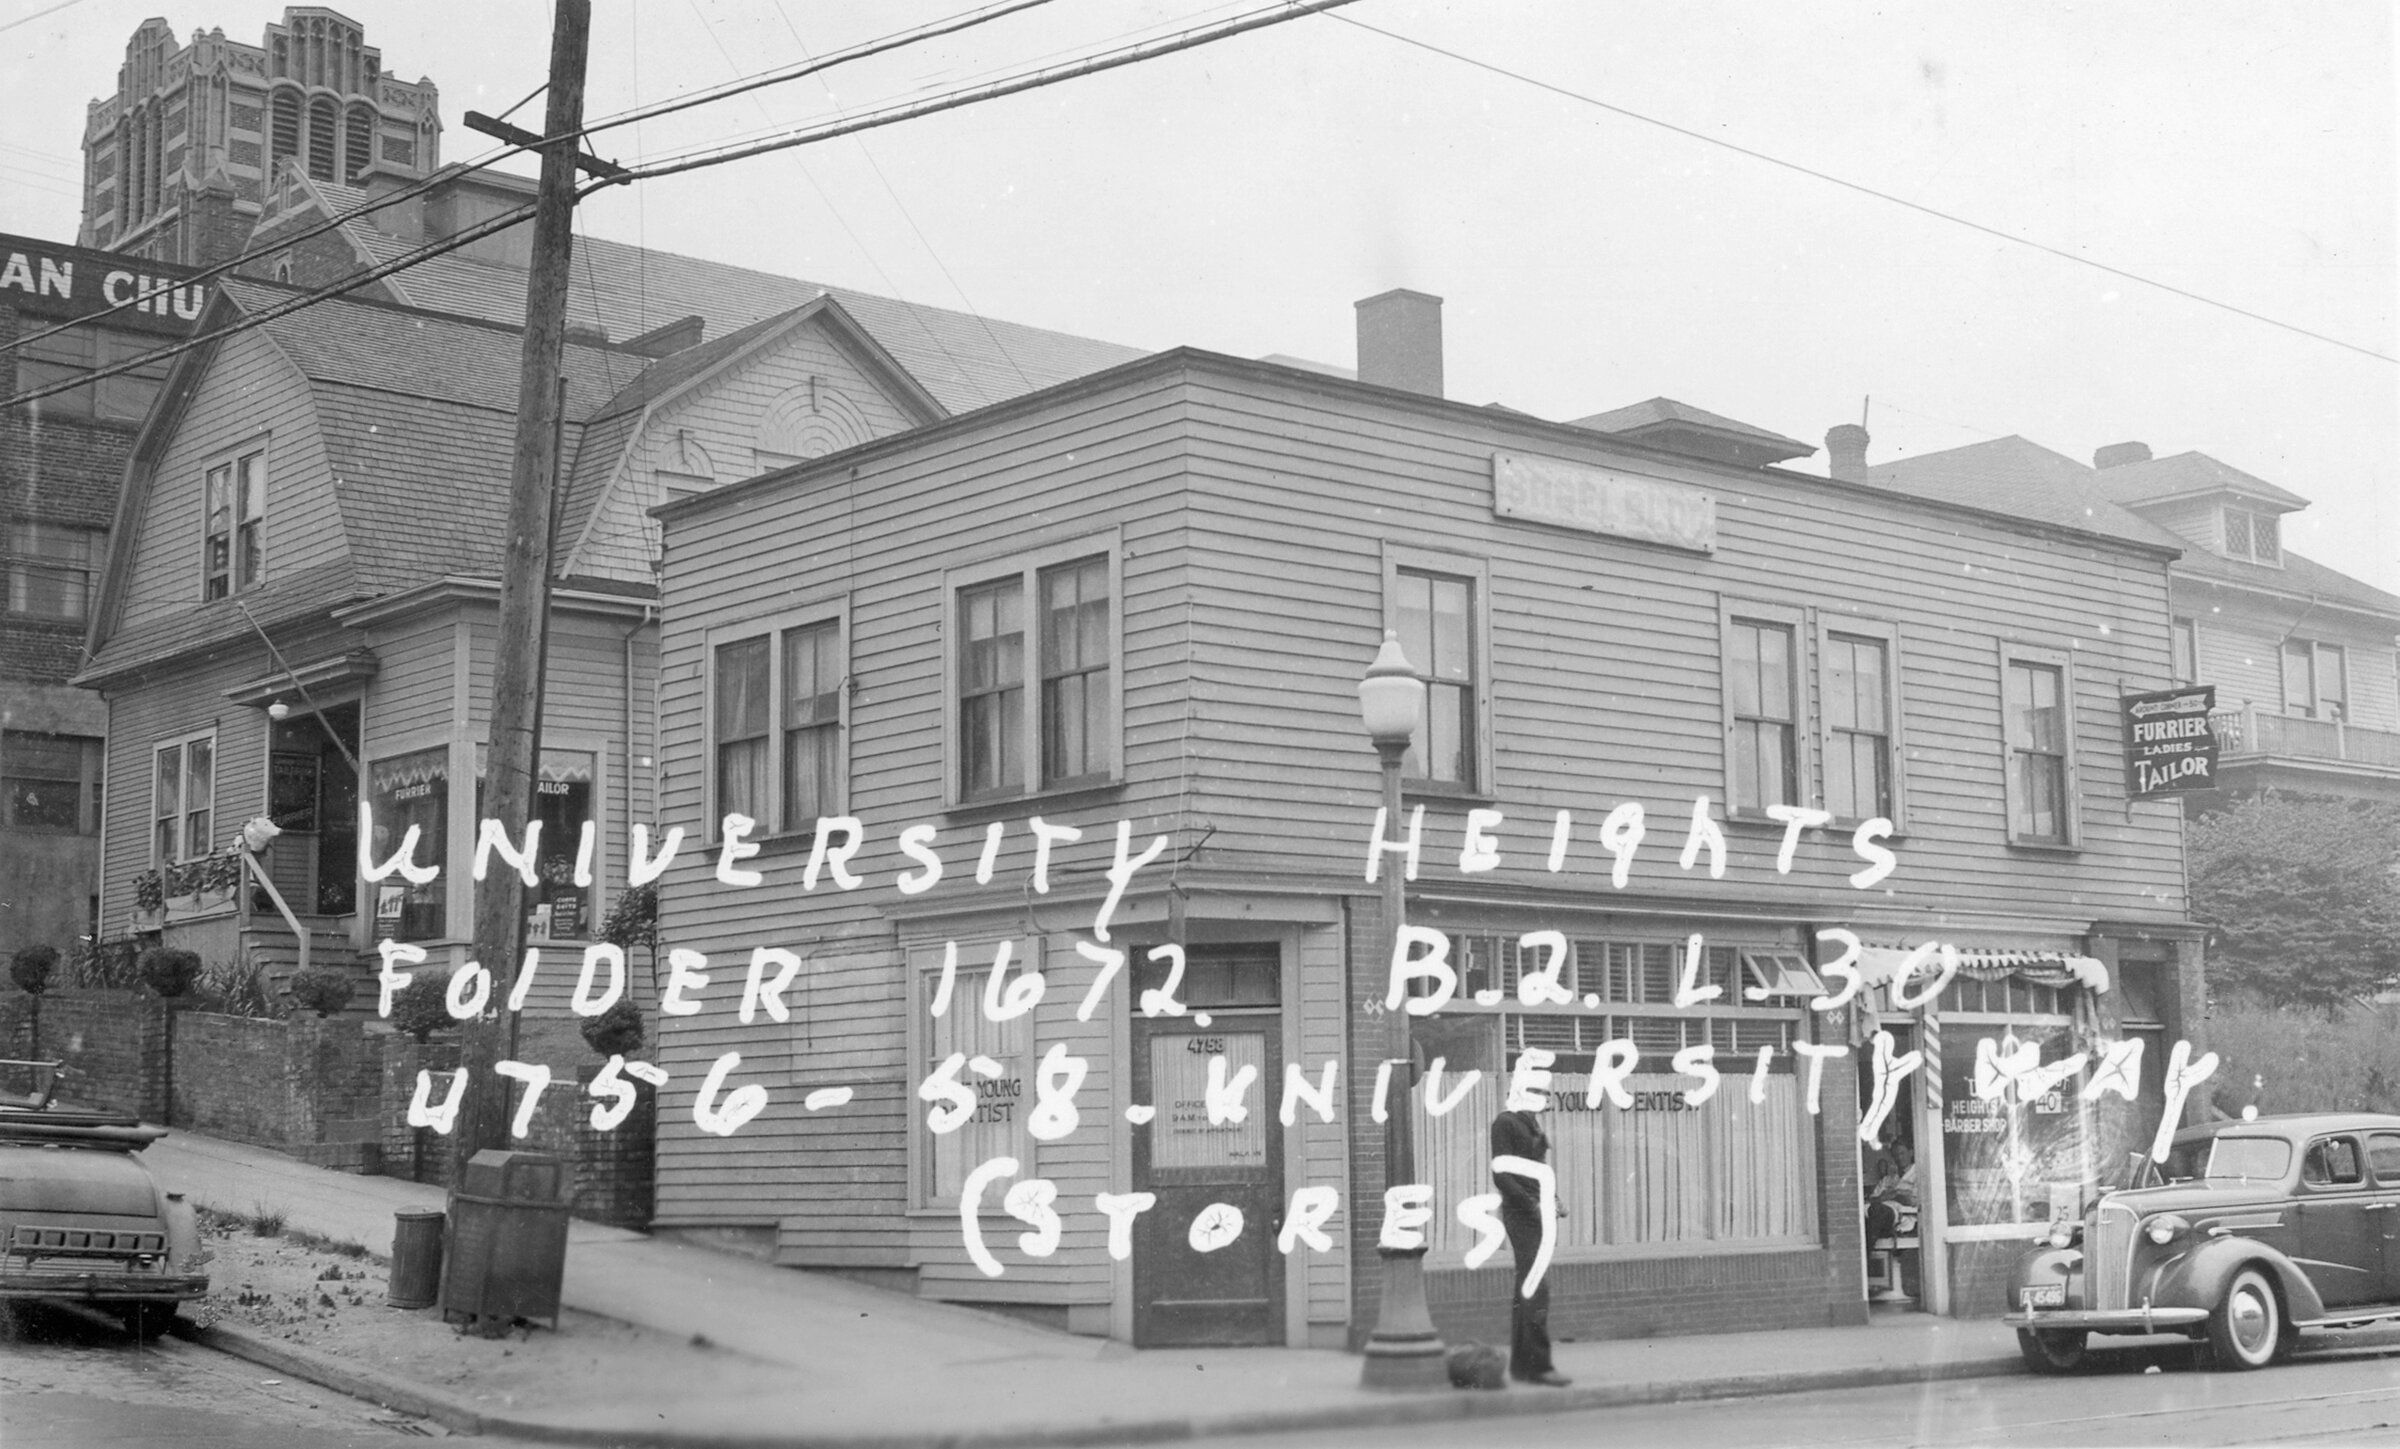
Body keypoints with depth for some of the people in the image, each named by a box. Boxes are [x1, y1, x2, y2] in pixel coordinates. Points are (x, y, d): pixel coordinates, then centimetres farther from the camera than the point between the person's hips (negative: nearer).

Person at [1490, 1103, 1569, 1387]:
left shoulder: (1532, 1122, 16)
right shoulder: (1505, 1122, -10)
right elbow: (1501, 1175, -15)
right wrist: (1532, 1205, -18)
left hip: (1538, 1212, 9)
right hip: (1521, 1214, -9)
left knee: (1525, 1288, 10)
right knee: (1537, 1287, -13)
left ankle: (1520, 1364, 14)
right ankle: (1538, 1365, -14)